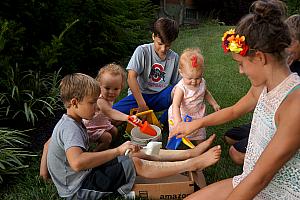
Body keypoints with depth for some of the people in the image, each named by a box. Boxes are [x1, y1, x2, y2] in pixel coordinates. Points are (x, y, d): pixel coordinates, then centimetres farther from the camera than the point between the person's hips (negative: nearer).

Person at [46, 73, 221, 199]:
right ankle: (193, 164, -13)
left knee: (137, 152, -1)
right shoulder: (70, 128, -26)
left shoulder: (72, 123, 6)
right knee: (136, 163, -21)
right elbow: (77, 162, -43)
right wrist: (117, 151, -34)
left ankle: (190, 153, -1)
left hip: (85, 175, 9)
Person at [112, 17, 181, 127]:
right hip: (139, 94, -2)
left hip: (161, 97, 3)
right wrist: (142, 104, -23)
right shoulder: (142, 51, -10)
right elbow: (131, 77, -18)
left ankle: (162, 123, -11)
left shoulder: (174, 57, 0)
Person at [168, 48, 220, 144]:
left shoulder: (201, 82, -11)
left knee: (200, 140, 17)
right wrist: (178, 121, -49)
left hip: (198, 116, 5)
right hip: (182, 117, -5)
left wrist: (214, 104, 10)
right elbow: (176, 106, -37)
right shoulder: (181, 88, -31)